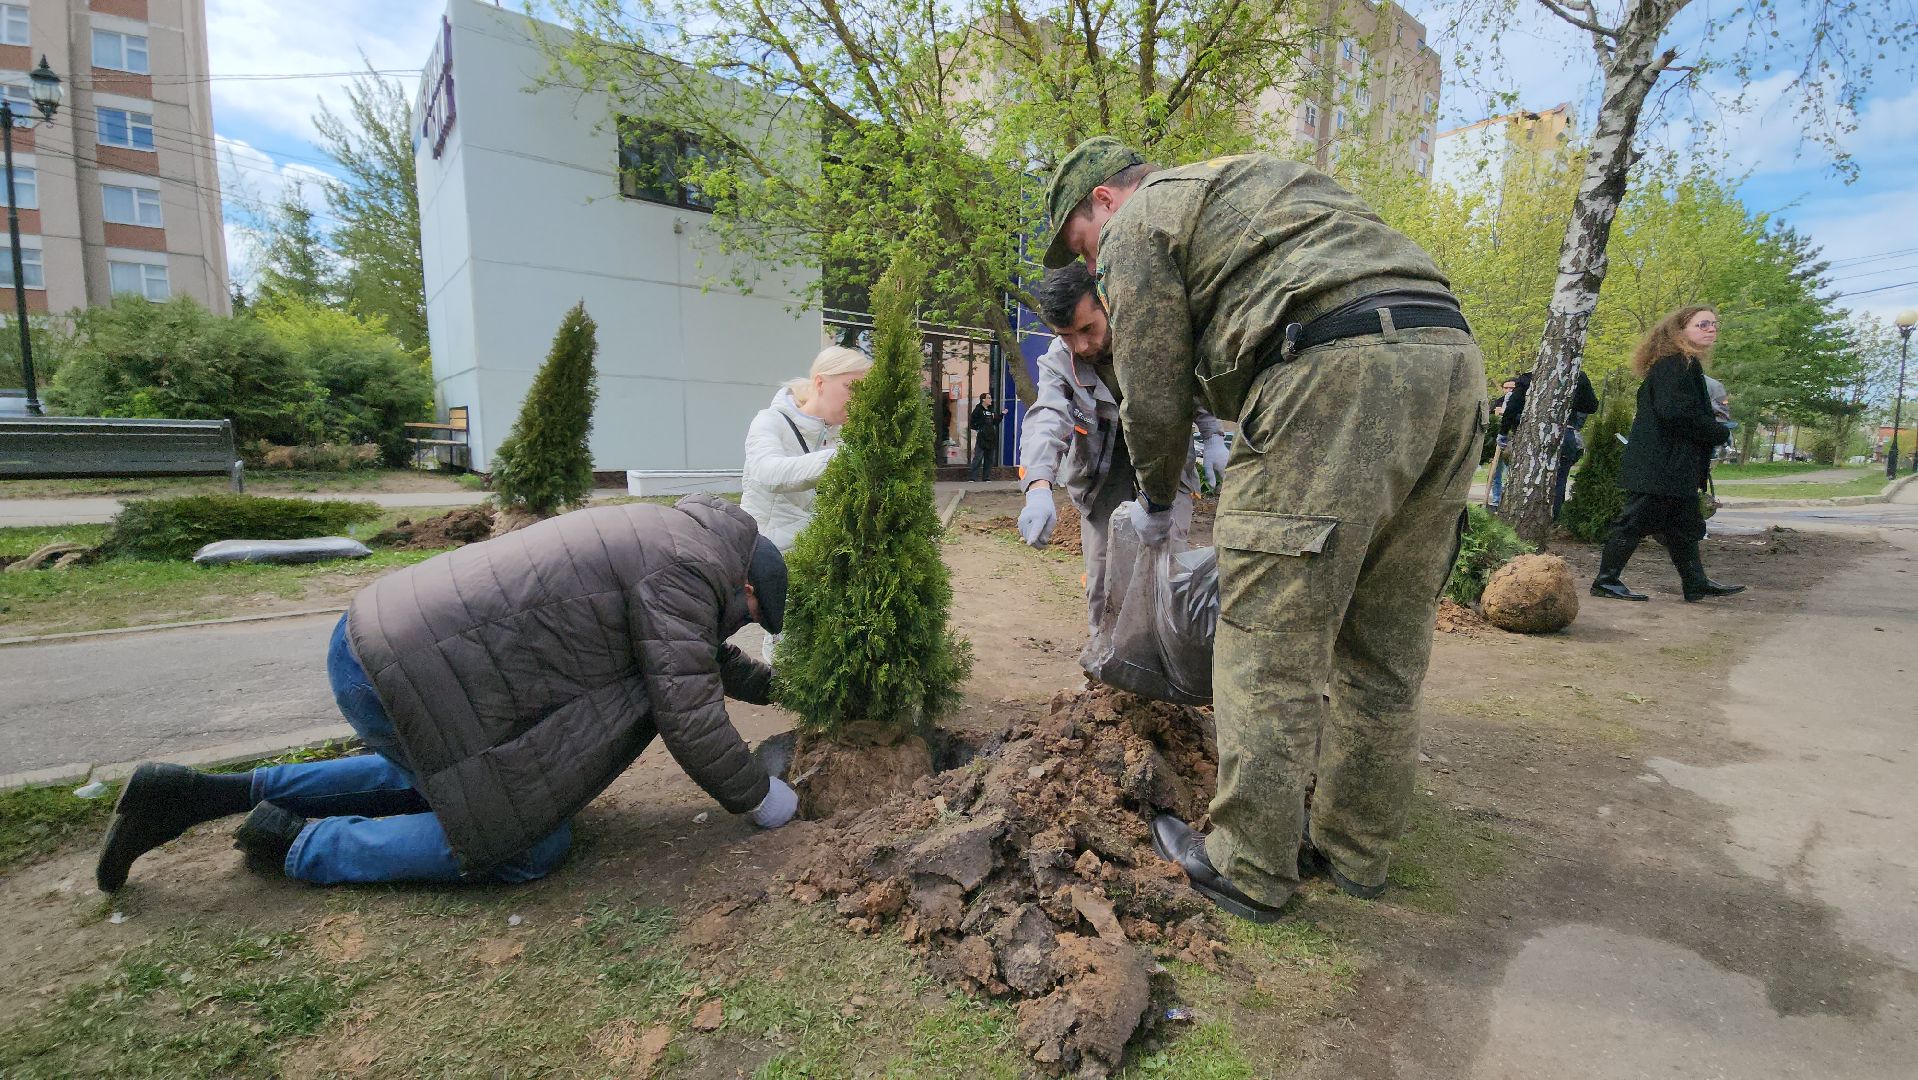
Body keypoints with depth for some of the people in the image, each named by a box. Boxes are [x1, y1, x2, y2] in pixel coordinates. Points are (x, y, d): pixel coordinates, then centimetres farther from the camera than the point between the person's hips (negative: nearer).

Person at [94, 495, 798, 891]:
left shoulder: (658, 540, 15)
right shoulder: (689, 568, -15)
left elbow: (691, 652, 29)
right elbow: (688, 716, -15)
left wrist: (771, 684, 35)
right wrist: (757, 798, -1)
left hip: (379, 638, 10)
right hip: (409, 675, -10)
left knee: (435, 778, 34)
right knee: (530, 846, -1)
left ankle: (204, 794, 28)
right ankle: (297, 843, 6)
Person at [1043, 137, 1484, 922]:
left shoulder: (1140, 223, 10)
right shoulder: (1249, 186, 35)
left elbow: (1153, 396, 4)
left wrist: (1156, 500, 21)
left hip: (1336, 377, -9)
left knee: (1272, 646, -2)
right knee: (1385, 650, 13)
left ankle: (1248, 870, 10)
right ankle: (1356, 850, 27)